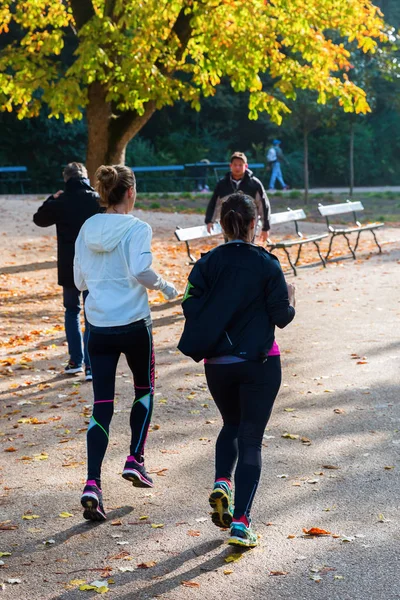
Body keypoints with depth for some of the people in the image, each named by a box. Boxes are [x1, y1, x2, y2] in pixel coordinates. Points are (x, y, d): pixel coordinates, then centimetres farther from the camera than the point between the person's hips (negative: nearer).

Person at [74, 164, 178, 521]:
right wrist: (165, 287, -5)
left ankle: (93, 483, -8)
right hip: (134, 324, -4)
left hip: (98, 326, 4)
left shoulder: (88, 229, 6)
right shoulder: (137, 228, -9)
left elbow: (80, 281, 11)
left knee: (102, 405, 4)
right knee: (144, 389, 23)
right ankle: (135, 461, 19)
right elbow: (140, 271, -23)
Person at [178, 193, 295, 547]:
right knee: (251, 439, 3)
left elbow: (190, 308, -6)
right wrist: (291, 302, 16)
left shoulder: (207, 264, -2)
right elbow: (282, 317, -6)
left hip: (217, 365, 3)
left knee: (232, 425, 26)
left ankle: (222, 483, 2)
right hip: (260, 364, -2)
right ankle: (241, 521, -3)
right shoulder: (267, 265, -8)